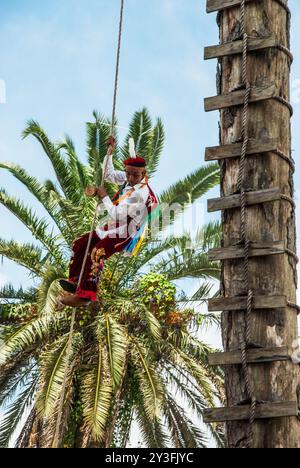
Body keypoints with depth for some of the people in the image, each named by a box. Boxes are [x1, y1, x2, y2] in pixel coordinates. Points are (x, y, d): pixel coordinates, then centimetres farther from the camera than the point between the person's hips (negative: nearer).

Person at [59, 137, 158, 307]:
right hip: (115, 228, 10)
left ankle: (85, 295, -33)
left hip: (126, 235, -10)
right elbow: (109, 174, 18)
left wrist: (105, 197, -16)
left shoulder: (140, 194, -27)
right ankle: (76, 281, 8)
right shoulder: (129, 179, 0)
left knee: (97, 252, -32)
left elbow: (116, 215, -27)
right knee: (81, 243, 8)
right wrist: (110, 153, 6)